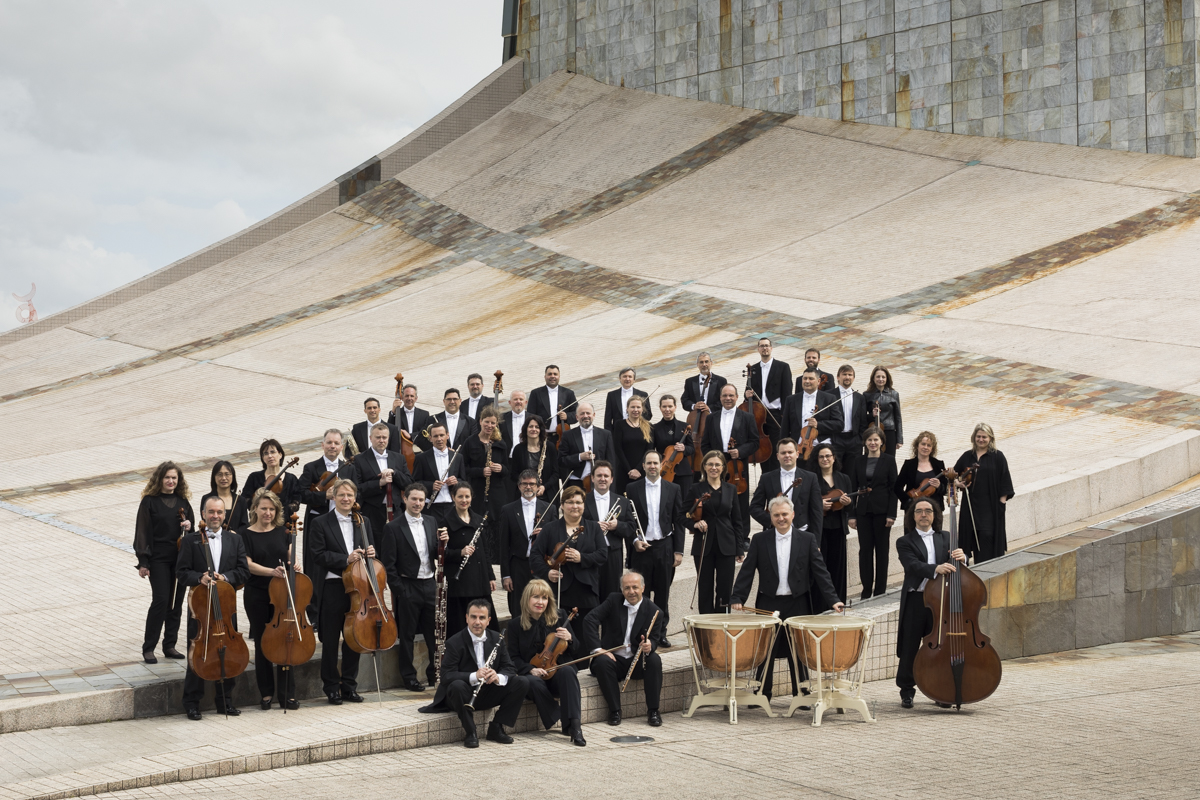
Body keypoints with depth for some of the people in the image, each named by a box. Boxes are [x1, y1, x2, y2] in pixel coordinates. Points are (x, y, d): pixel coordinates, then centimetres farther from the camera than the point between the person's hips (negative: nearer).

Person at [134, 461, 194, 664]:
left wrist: (188, 526, -6)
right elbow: (142, 531, -5)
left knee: (176, 602, 6)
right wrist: (143, 561, -10)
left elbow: (192, 526, 19)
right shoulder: (149, 501, -3)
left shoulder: (183, 501, 10)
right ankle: (148, 648, -3)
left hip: (180, 558, 5)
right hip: (158, 558, -5)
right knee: (161, 600, -12)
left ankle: (170, 645, 16)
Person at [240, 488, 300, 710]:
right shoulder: (247, 535, 0)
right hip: (257, 595, -2)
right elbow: (249, 564, -8)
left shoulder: (283, 532, 8)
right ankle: (267, 693, 15)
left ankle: (287, 694, 3)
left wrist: (293, 568, -13)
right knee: (262, 643, 5)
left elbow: (290, 558, 10)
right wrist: (273, 572, -23)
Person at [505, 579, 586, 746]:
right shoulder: (515, 624, 5)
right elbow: (513, 657, 3)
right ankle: (559, 718, -21)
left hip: (558, 675, 0)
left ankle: (574, 725, -41)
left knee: (568, 671, -36)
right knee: (533, 682, -37)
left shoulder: (559, 619, 5)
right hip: (533, 674, 0)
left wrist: (569, 639, -15)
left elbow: (578, 653, 7)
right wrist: (531, 669, -16)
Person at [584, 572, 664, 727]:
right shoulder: (613, 601, -2)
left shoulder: (653, 611, -2)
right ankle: (614, 710, -21)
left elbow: (655, 639, -7)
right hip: (614, 658, -1)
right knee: (602, 662, -33)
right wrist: (598, 648, -21)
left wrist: (649, 646, -33)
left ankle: (653, 711, -19)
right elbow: (590, 620, -11)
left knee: (655, 660, -29)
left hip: (638, 662, 1)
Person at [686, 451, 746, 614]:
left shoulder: (731, 490, 8)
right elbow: (687, 518, 5)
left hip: (726, 545, 1)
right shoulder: (696, 489, 3)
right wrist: (696, 524, -18)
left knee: (725, 588, -1)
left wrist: (740, 549, 4)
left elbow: (737, 521, 9)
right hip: (704, 546, -1)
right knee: (705, 588, 2)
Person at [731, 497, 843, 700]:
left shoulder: (807, 539, 3)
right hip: (768, 605, 0)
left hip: (797, 605, 0)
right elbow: (747, 571, 1)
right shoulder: (759, 541, 4)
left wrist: (832, 599, -9)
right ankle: (762, 694, 15)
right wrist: (737, 598, -9)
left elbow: (820, 571, 0)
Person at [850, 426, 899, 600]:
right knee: (865, 550, 3)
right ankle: (866, 589, 9)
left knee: (881, 550, 4)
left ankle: (880, 590, 10)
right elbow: (854, 488, 8)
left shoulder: (888, 461, -1)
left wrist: (891, 514, -11)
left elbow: (893, 488, -4)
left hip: (882, 510, -3)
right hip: (864, 510, 3)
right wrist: (852, 515, 3)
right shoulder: (859, 462, 8)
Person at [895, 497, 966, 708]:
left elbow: (955, 562, 4)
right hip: (915, 601, -2)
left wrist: (961, 557, -22)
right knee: (910, 648, 1)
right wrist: (935, 569, -33)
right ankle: (907, 691, 11)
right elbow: (913, 565, -14)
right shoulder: (905, 542, 4)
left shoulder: (946, 538, 15)